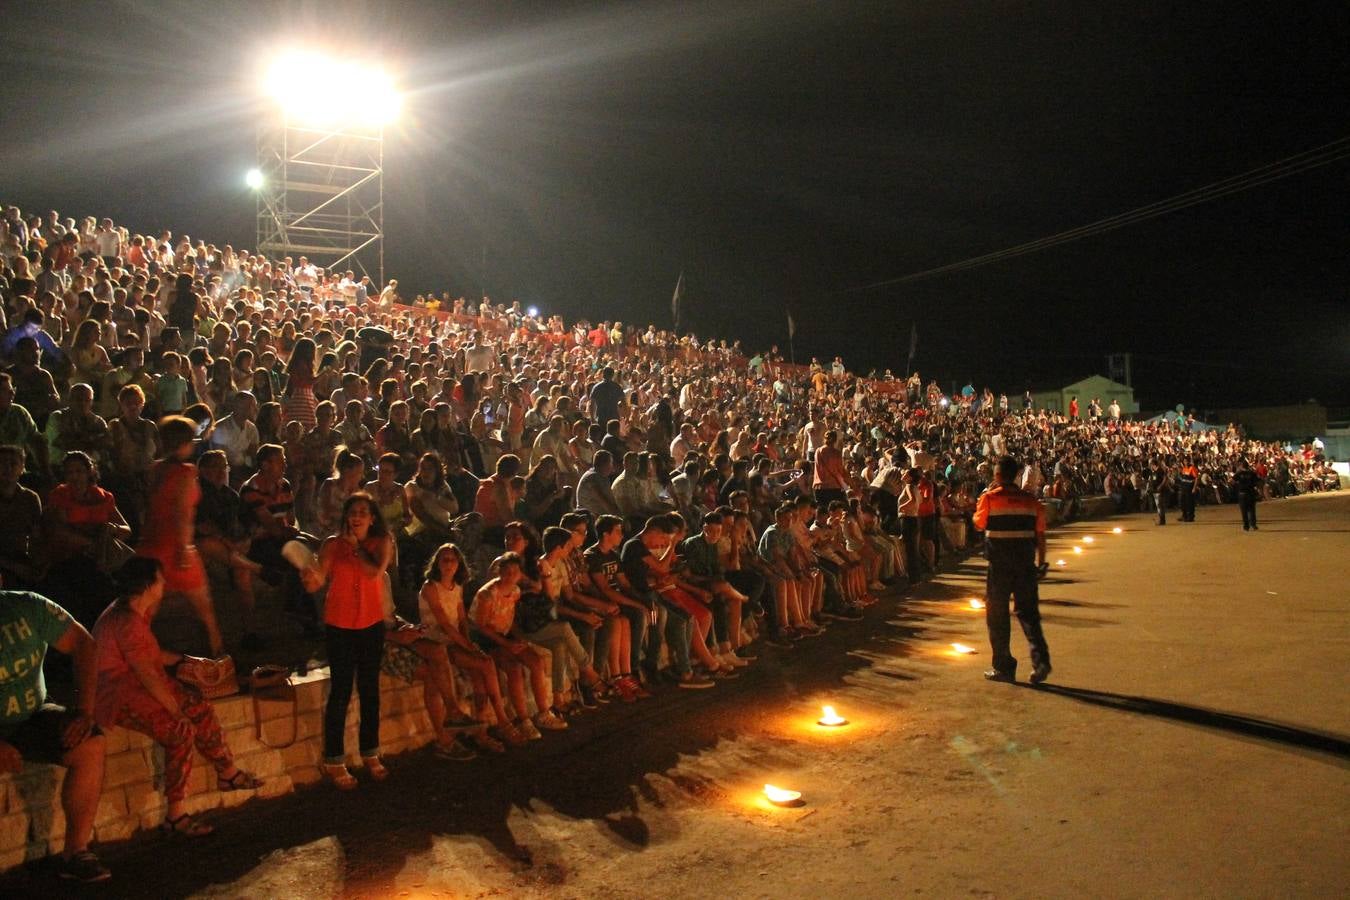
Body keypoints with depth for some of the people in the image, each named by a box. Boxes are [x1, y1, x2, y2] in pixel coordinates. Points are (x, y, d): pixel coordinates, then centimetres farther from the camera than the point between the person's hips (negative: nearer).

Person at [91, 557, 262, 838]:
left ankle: (227, 772, 20)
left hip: (136, 686, 11)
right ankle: (176, 815, -14)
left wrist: (183, 659, 22)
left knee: (201, 707, 6)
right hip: (119, 697, -11)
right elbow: (148, 674, -24)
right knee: (182, 731, -22)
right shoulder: (127, 622, -25)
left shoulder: (134, 614, 8)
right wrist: (177, 711, -19)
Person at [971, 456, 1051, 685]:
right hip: (1025, 562, 3)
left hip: (999, 563, -3)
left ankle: (1004, 667, 10)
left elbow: (979, 524, 5)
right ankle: (1040, 659, -4)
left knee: (997, 614, 7)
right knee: (1028, 611, 12)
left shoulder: (989, 498, -8)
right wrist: (1041, 560, 14)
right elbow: (1040, 533, 4)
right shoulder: (1030, 500, 3)